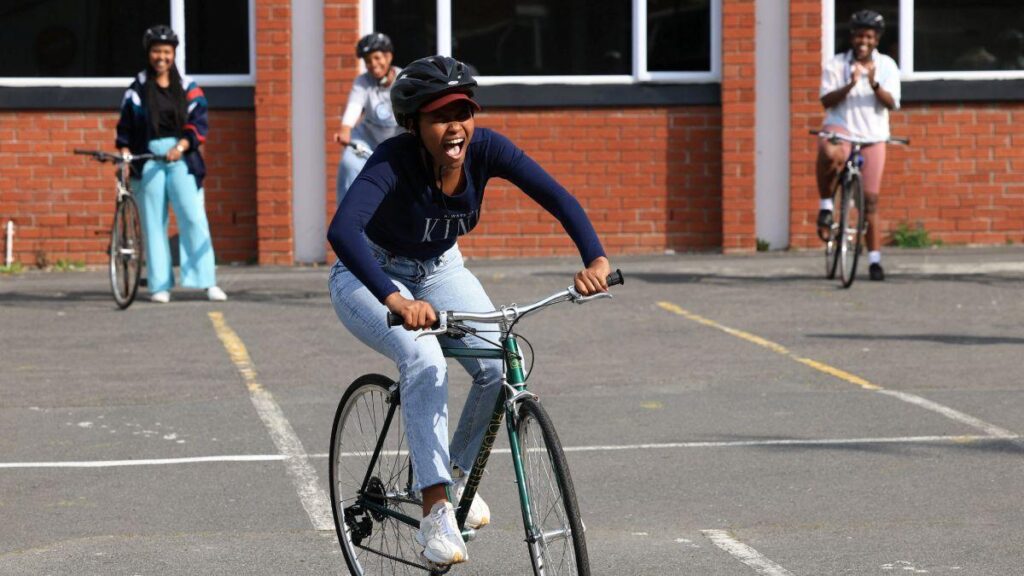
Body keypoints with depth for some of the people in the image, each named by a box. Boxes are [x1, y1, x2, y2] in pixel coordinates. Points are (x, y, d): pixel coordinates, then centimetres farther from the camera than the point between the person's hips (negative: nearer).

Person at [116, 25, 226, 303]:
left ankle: (208, 282, -8)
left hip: (181, 158, -1)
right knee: (154, 223, 1)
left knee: (194, 217, -10)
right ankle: (159, 285, 5)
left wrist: (181, 147, -14)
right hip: (148, 160, 1)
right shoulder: (137, 89, 7)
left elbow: (199, 123, 0)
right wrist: (124, 154, -3)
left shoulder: (187, 87, 6)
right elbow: (125, 126, 10)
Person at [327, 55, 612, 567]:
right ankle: (435, 511, -30)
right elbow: (342, 231, -49)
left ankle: (460, 473, 9)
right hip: (370, 276, -5)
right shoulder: (394, 161, -33)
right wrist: (395, 300, -63)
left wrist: (595, 259, -45)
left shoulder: (485, 149, -21)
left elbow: (557, 198, -27)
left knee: (499, 365, -18)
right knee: (425, 361, -32)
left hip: (440, 270, 5)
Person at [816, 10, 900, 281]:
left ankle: (875, 259, 7)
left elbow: (892, 103, -6)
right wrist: (849, 85, -24)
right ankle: (826, 205, -16)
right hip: (840, 128, -2)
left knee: (870, 200, 1)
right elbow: (826, 101, -8)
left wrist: (874, 85, -25)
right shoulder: (836, 64, 1)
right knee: (831, 155, -39)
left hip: (872, 137, 2)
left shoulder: (887, 66, 5)